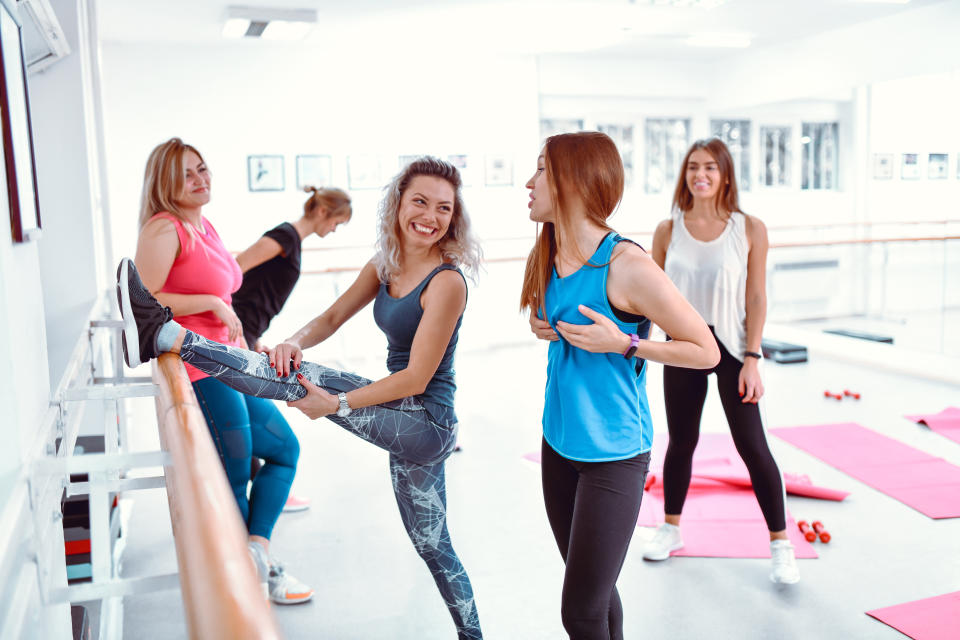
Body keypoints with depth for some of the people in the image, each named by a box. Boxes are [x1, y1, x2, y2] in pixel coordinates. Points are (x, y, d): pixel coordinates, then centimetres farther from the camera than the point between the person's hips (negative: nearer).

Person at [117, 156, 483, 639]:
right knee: (431, 545, 19)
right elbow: (333, 317, 7)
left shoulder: (447, 281, -18)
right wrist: (295, 341, -15)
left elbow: (416, 379, -20)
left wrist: (337, 404, -21)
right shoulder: (385, 265, 5)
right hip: (407, 427, 8)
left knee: (301, 379, -15)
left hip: (426, 422, -8)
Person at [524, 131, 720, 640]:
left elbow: (706, 351, -12)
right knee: (594, 592, 19)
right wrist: (541, 325, 0)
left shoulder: (627, 267, -19)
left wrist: (622, 343, -21)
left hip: (613, 455, -7)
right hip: (558, 443, 7)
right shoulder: (548, 258, 2)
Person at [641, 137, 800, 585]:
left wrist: (751, 359, -10)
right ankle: (670, 529, 33)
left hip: (731, 347, -2)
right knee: (681, 442, 14)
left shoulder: (749, 229, -6)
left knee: (752, 446, 1)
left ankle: (780, 544, 16)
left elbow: (756, 299, -5)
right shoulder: (668, 230, -1)